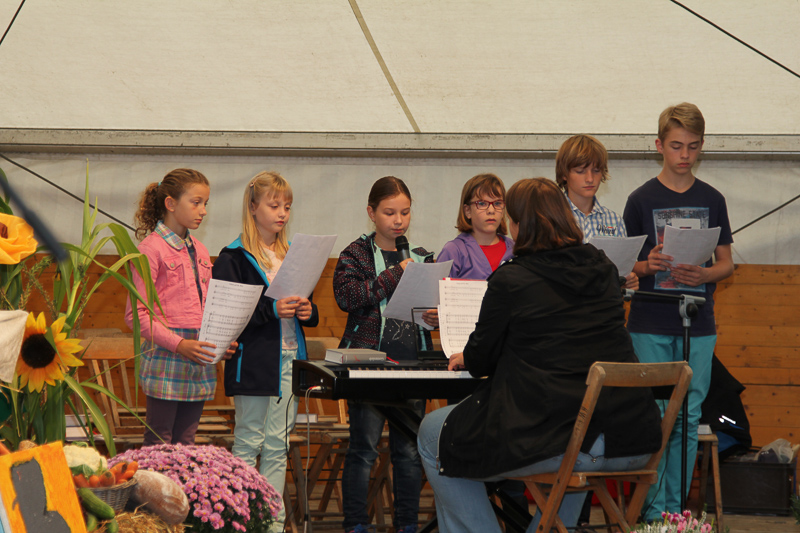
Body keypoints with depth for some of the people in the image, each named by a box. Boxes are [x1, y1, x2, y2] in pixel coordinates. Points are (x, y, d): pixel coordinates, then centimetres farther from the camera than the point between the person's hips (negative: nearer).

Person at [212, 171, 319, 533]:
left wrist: (307, 311, -2)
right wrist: (271, 311, -22)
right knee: (248, 444, -2)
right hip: (254, 362, -6)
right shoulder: (234, 258, -6)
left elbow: (308, 310, 21)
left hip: (289, 359, 6)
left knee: (278, 446, 9)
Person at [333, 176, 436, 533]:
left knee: (409, 449, 6)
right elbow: (347, 296, -14)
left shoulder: (423, 258, 14)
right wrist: (396, 272, -15)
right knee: (363, 447, -4)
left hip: (413, 362, 4)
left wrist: (436, 315, -2)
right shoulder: (356, 254, 2)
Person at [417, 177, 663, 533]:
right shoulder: (603, 270, 11)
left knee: (434, 435, 15)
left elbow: (481, 360, 5)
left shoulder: (510, 280, -6)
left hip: (554, 444, -6)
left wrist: (465, 359, 31)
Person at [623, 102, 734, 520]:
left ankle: (676, 508, 12)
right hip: (650, 325, -2)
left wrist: (703, 275, -10)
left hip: (698, 327, 2)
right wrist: (647, 266, -16)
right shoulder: (641, 200, 2)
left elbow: (727, 263, 10)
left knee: (688, 419, 4)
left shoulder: (712, 200, 7)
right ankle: (652, 510, 4)